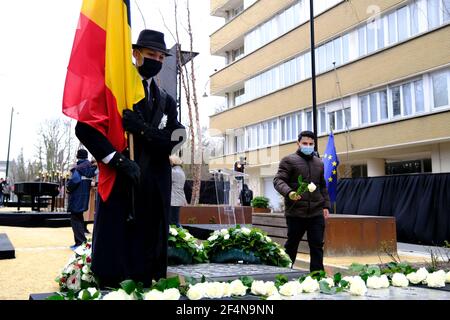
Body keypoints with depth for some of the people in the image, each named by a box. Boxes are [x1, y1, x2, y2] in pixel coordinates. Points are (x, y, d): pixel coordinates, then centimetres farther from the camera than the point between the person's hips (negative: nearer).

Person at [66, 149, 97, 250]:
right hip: (85, 196, 8)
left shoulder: (78, 168, -15)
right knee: (79, 218, 19)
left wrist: (68, 188, -11)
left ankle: (80, 243, -4)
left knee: (75, 219, -2)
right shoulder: (91, 167, 9)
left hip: (77, 198, -8)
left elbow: (75, 179, -26)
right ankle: (82, 241, 25)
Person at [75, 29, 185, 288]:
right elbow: (85, 128, -6)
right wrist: (118, 160, -16)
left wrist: (144, 130, -13)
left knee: (148, 254, 6)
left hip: (155, 189, 4)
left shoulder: (167, 101, 18)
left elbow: (173, 141, 5)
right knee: (114, 254, -3)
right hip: (119, 183, -4)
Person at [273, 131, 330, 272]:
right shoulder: (289, 160, 1)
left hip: (316, 213, 4)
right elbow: (278, 180, -8)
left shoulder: (319, 163, 19)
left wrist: (326, 205, 16)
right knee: (291, 245, 6)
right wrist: (289, 192, -26)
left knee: (317, 246, 3)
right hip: (296, 212, -4)